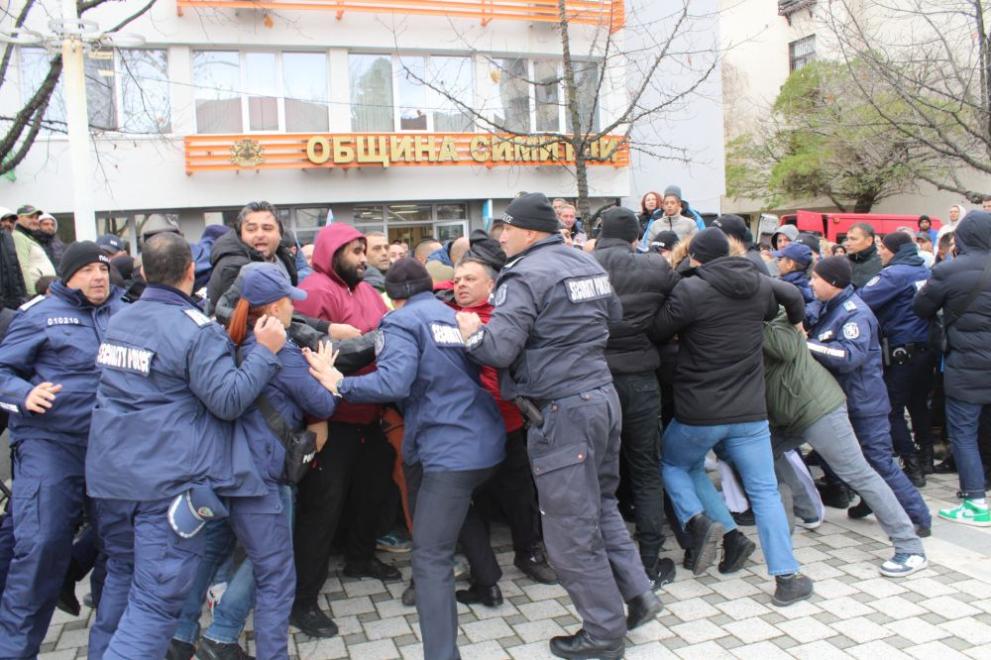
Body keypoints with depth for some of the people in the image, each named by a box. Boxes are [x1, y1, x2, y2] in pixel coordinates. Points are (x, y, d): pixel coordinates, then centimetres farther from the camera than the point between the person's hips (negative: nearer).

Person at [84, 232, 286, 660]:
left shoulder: (118, 321, 10)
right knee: (155, 600, -3)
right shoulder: (196, 329, -13)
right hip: (168, 480, -8)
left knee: (122, 574, 24)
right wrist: (266, 350, -9)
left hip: (109, 474, 8)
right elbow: (229, 400, -15)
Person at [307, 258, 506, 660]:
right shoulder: (457, 317, 18)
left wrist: (340, 384, -8)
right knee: (459, 506, 36)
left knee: (430, 557, -8)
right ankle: (487, 582, 48)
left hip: (450, 450, -8)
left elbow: (393, 382, -19)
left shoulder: (401, 322, -3)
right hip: (487, 442, 9)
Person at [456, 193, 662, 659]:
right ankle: (637, 594, 27)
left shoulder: (526, 275, -14)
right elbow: (612, 315, 26)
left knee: (572, 531, 4)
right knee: (601, 505, 24)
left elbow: (499, 348, -23)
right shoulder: (587, 263, 11)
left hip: (562, 410, -9)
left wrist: (470, 332, -3)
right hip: (603, 396, 9)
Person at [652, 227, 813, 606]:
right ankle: (786, 577, 8)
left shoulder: (690, 290, -14)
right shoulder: (759, 285, 4)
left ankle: (698, 522, 1)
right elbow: (793, 297, 22)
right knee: (764, 490, 10)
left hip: (699, 412, -4)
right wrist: (796, 323, 43)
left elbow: (658, 332, -7)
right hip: (750, 411, 4)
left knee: (674, 464, 23)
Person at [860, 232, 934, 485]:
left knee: (893, 410, -1)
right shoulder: (926, 271, 10)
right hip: (927, 348, 8)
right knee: (919, 404, 22)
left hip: (902, 353, -8)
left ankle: (913, 467, -2)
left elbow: (862, 300, -24)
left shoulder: (895, 274, -15)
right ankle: (925, 455, 35)